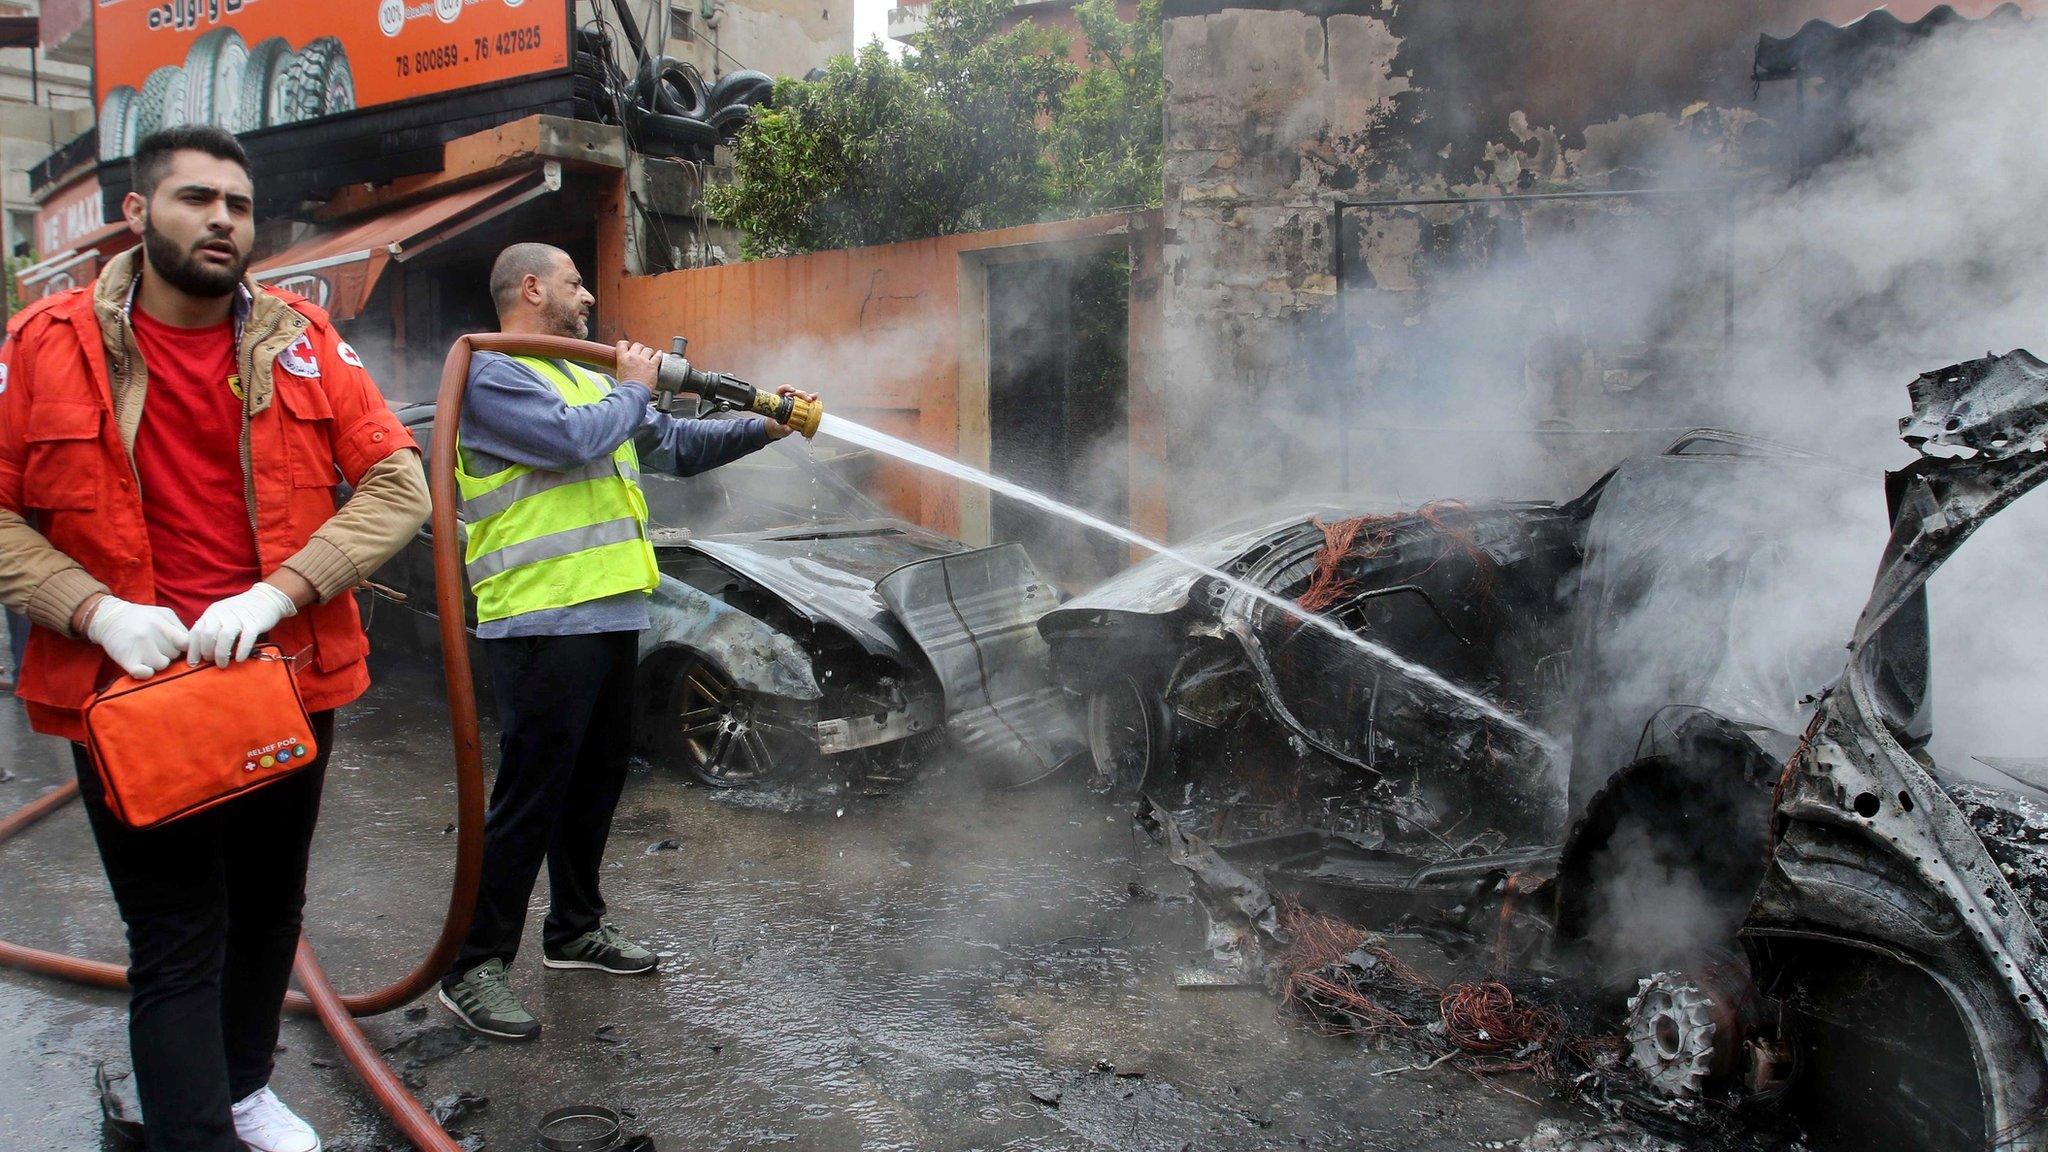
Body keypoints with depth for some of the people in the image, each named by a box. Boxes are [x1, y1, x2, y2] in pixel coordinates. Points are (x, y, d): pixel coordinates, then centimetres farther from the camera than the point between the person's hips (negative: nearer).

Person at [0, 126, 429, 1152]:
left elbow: (397, 483, -6)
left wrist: (279, 590, -18)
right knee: (176, 946, 0)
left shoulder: (301, 340, -1)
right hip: (128, 691, -3)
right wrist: (94, 610, -18)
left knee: (268, 908, 21)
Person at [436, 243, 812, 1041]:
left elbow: (679, 443, 25)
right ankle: (475, 968, 5)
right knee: (530, 796, -6)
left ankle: (575, 929, 32)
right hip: (540, 624, -9)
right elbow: (575, 439, -22)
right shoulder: (489, 378, -7)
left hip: (610, 613, 9)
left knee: (597, 780, 17)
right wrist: (633, 390, -3)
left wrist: (764, 428, 15)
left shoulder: (586, 378, 22)